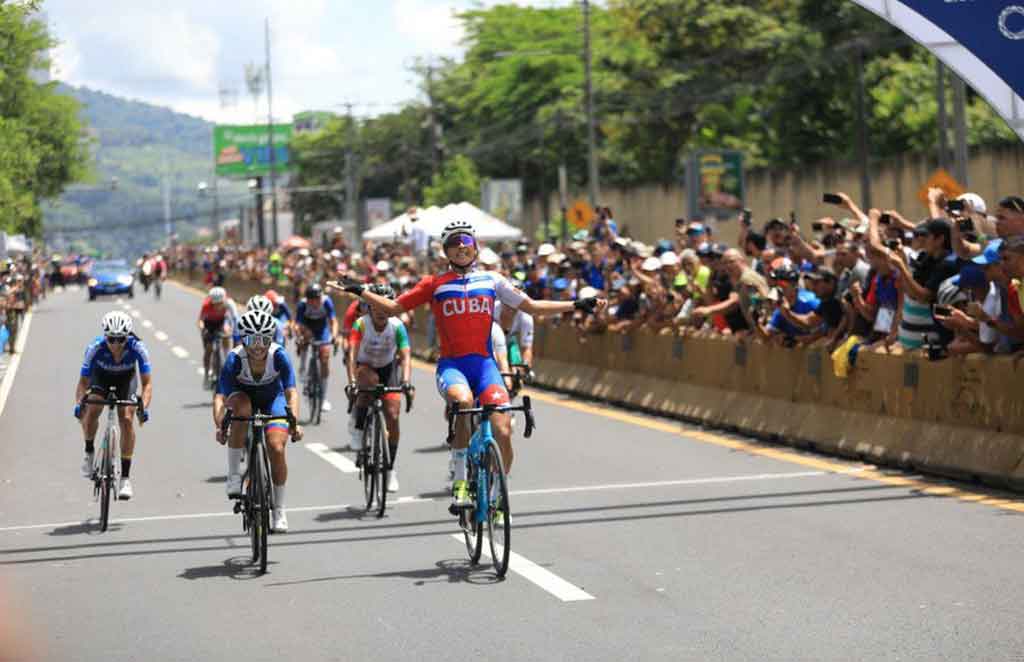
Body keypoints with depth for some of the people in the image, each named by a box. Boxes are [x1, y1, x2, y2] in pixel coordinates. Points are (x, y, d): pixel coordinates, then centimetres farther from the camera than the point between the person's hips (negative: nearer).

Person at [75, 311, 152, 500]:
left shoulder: (137, 348, -34)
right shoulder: (95, 348, -34)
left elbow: (147, 383, -31)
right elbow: (83, 381, -28)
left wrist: (144, 406, -48)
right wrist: (79, 403, -46)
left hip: (126, 378, 0)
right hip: (101, 376, 0)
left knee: (126, 419, -19)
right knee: (91, 411, -25)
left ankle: (125, 477, -13)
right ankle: (89, 451, 5)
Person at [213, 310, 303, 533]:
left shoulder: (279, 356, -29)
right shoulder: (235, 359, -30)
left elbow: (291, 392, -34)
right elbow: (220, 397, -35)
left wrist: (294, 422, -49)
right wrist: (219, 426, -51)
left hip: (272, 398, 0)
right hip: (244, 395, 0)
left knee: (276, 448, -19)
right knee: (240, 407, -37)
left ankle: (279, 511, -1)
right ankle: (234, 475, -25)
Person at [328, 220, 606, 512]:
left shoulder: (491, 280, 11)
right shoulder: (435, 284, 7)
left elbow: (532, 307, 15)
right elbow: (395, 307, 10)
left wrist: (578, 305, 11)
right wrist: (359, 291, 0)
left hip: (484, 364, 2)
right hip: (451, 364, -2)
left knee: (503, 433, -15)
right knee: (464, 401, -36)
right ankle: (460, 481, -23)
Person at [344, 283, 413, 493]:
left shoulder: (397, 326, -21)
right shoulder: (361, 324, -24)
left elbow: (406, 356, -29)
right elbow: (352, 354, -34)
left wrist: (406, 382, -46)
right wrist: (351, 382, -48)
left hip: (388, 368, 1)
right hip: (365, 367, -1)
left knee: (393, 417, -12)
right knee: (370, 380, -38)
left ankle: (391, 469, 2)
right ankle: (358, 429, -19)